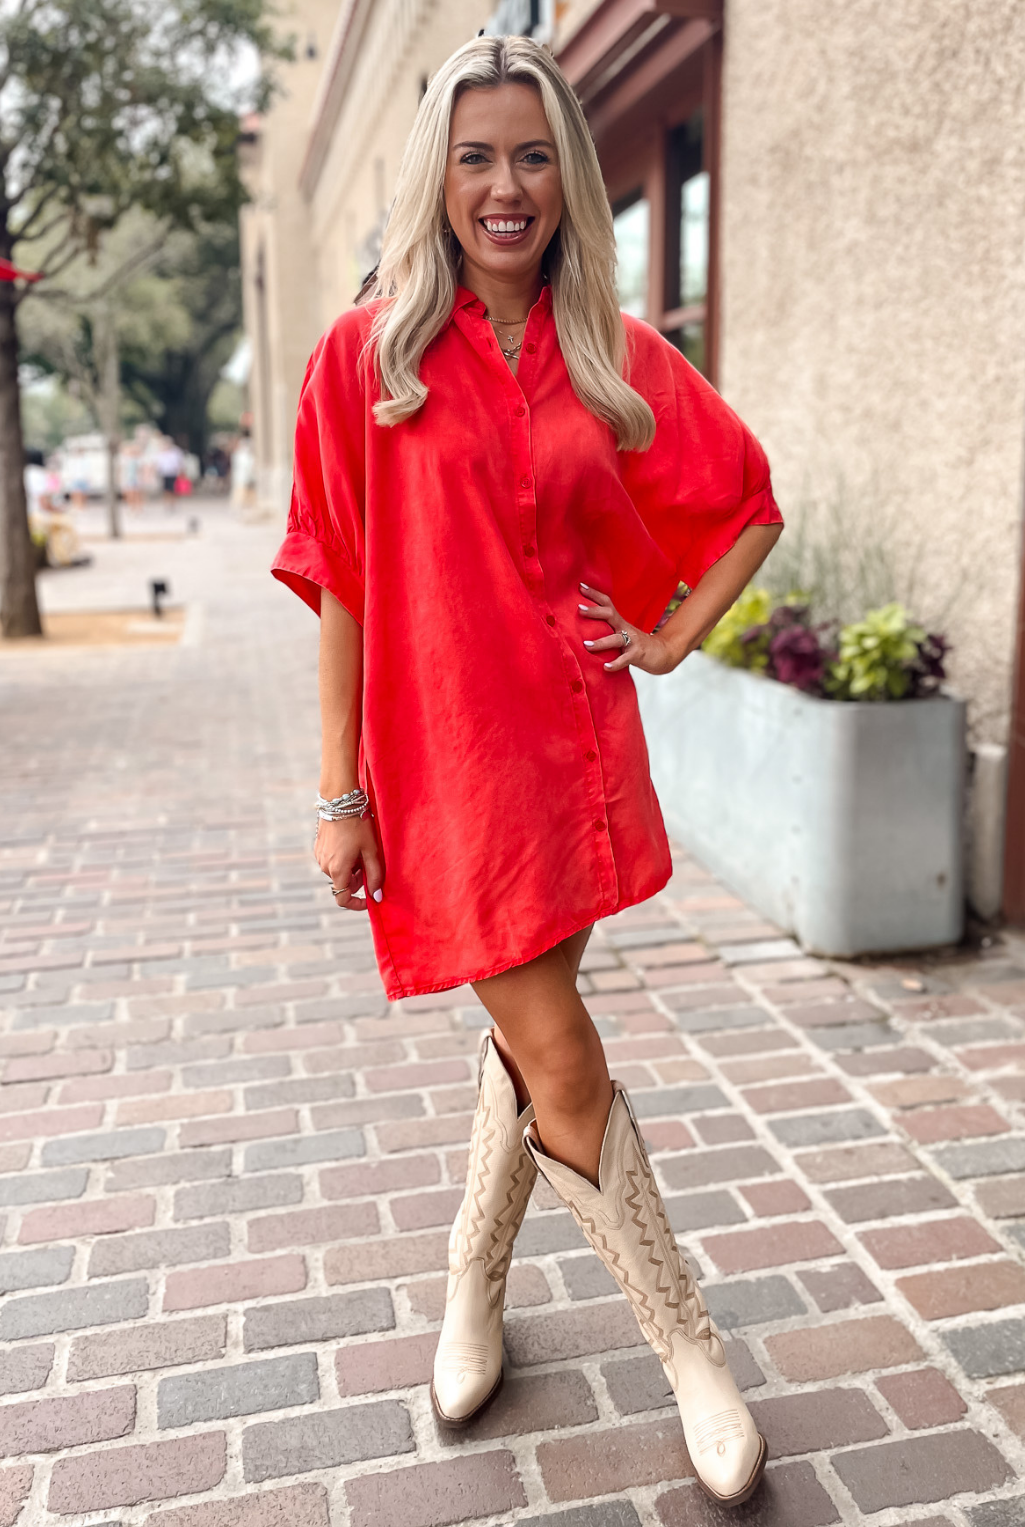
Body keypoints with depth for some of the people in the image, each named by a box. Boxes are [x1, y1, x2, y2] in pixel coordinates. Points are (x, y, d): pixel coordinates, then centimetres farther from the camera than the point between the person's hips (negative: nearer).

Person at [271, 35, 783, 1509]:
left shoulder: (616, 357, 6)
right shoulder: (366, 354, -1)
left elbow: (750, 502, 16)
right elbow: (343, 589, -4)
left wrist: (674, 639, 4)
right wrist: (340, 792, -6)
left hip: (578, 745, 4)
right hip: (445, 756, -3)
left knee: (532, 1032, 14)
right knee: (562, 1065, -2)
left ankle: (474, 1290, 39)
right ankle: (691, 1348, 20)